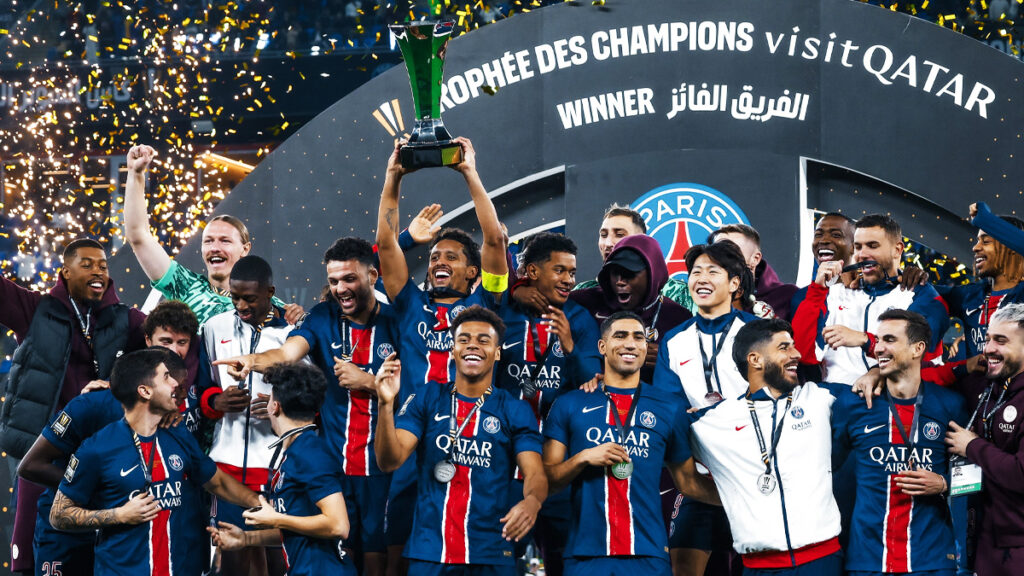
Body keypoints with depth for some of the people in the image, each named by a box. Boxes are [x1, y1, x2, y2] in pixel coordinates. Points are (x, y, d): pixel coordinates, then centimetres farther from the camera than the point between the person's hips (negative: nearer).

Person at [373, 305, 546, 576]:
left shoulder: (516, 410, 4)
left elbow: (535, 472, -6)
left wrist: (532, 501, -30)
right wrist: (386, 404, -20)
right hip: (428, 552, 0)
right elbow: (390, 460, -3)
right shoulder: (427, 399, 6)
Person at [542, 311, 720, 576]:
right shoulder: (570, 405, 9)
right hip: (586, 554, 0)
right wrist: (583, 457, -9)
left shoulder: (670, 408, 11)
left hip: (647, 555, 0)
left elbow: (688, 482, 16)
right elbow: (547, 481, 8)